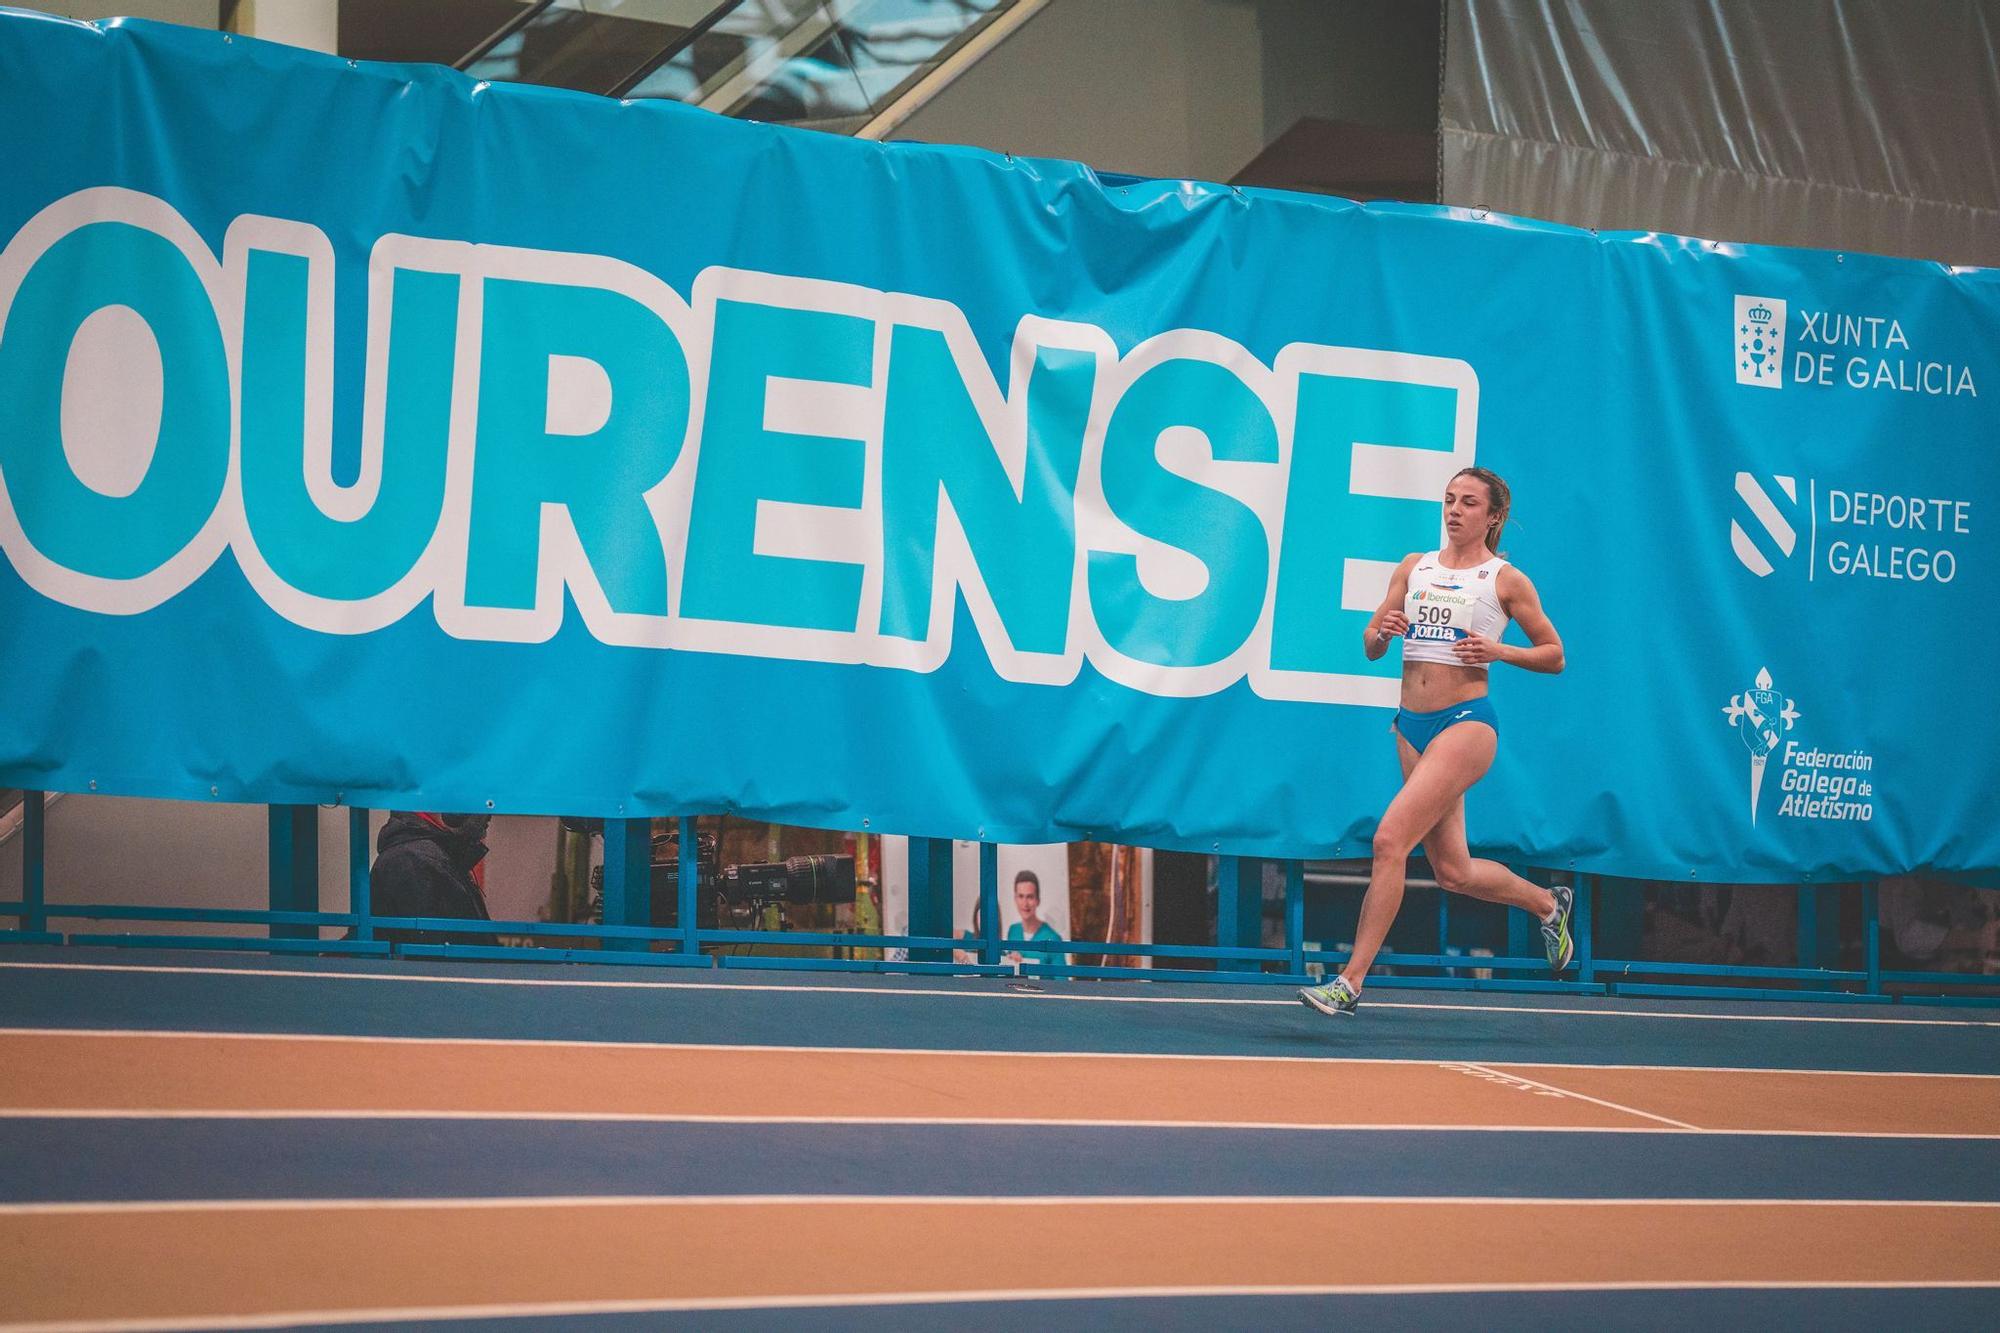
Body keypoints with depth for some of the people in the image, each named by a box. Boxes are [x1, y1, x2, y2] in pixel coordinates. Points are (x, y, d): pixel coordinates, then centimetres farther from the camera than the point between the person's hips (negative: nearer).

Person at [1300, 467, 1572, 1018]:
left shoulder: (1506, 580, 0)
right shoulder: (1413, 568, 12)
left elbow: (1554, 656, 5)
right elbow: (1371, 648, 14)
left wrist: (1498, 651, -12)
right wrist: (1381, 630, -9)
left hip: (1466, 723, -6)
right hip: (1412, 726, 6)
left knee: (1390, 839, -20)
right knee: (1453, 871, 12)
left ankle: (1350, 983, -17)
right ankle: (1548, 902, 40)